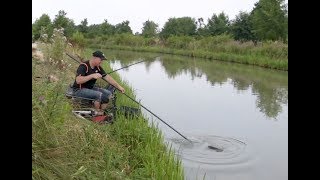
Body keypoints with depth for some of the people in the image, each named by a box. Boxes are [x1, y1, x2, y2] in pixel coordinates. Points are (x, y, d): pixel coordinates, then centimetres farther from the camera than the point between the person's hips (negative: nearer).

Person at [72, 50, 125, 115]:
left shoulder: (98, 67, 4)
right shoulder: (83, 66, -20)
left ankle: (102, 113, 2)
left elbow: (107, 77, 7)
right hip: (79, 90, -8)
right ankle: (97, 114, -9)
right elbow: (78, 80, -32)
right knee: (99, 94, -30)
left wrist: (119, 86, 1)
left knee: (108, 94, -8)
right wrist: (92, 75, -36)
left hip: (91, 88, 8)